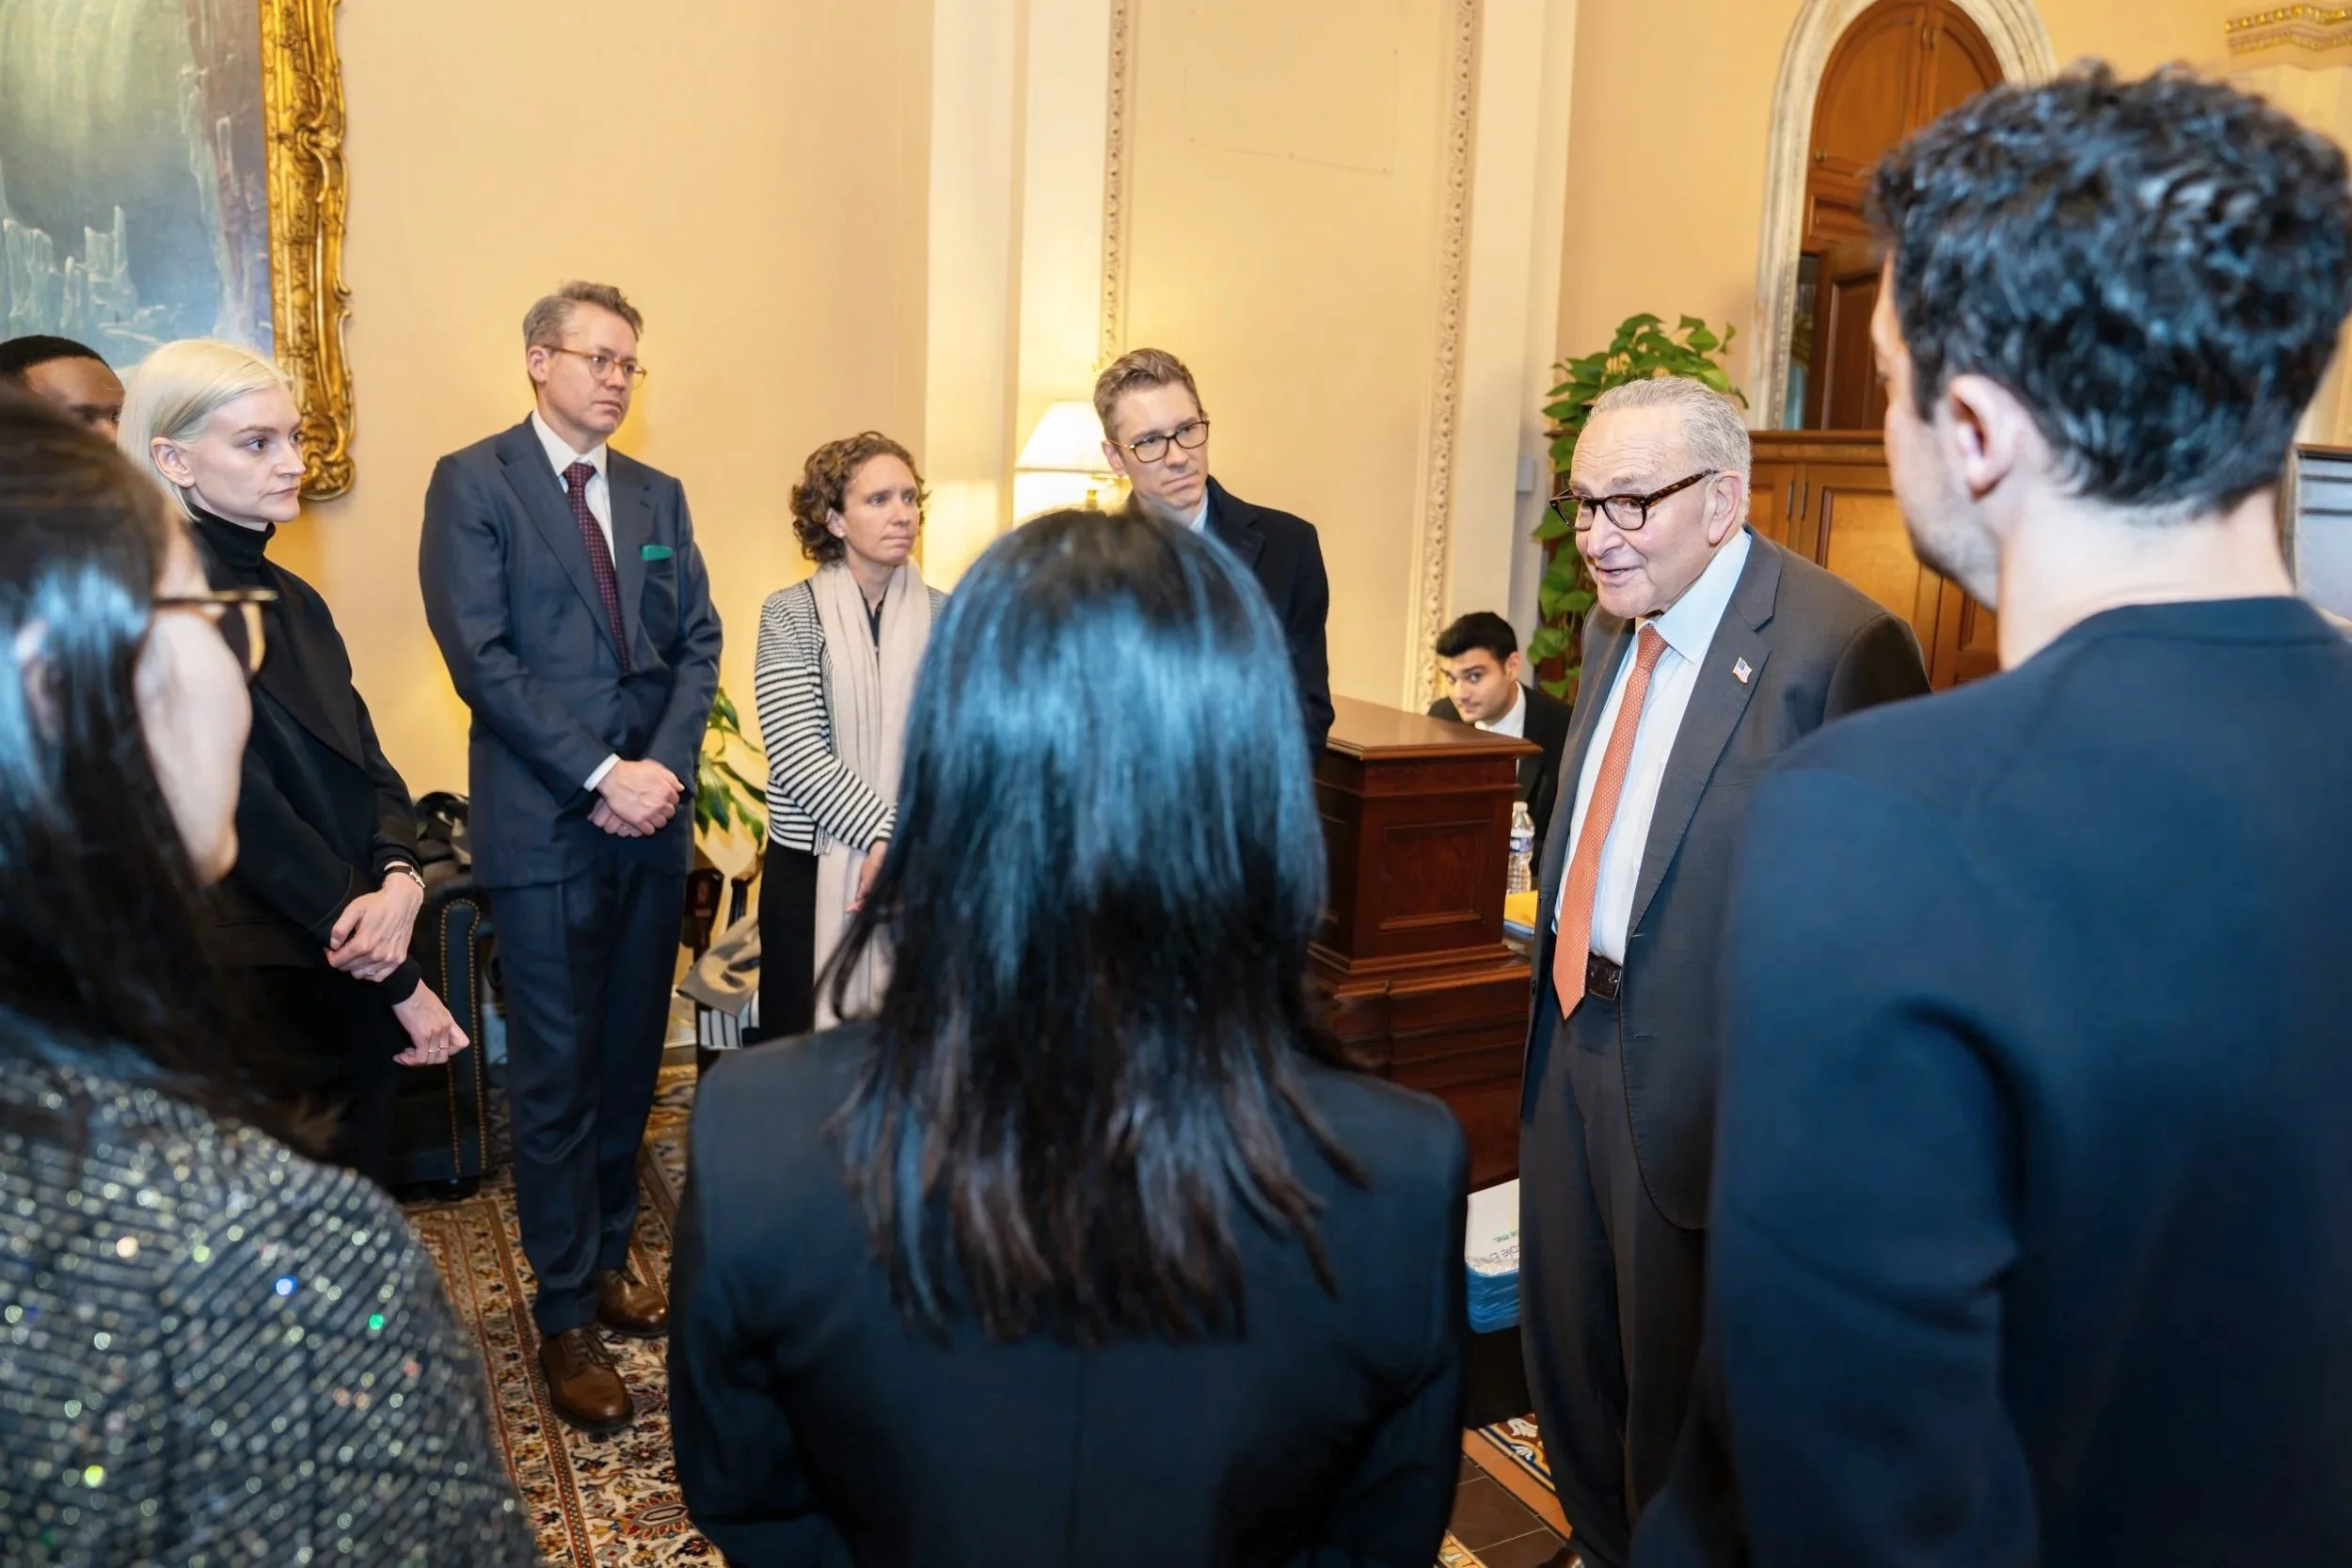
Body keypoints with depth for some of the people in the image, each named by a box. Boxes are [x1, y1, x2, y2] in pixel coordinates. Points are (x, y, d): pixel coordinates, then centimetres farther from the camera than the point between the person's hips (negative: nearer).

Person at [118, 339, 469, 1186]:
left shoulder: (290, 598, 10)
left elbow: (364, 759, 7)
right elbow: (248, 816, -17)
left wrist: (401, 878, -14)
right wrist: (402, 980, -13)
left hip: (351, 972, 7)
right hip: (261, 982, -7)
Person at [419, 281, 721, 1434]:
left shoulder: (657, 495, 14)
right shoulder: (472, 482, -2)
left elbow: (697, 641, 9)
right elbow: (479, 654, -11)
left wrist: (666, 765, -7)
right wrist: (601, 775, -16)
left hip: (654, 819, 5)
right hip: (543, 825, -5)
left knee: (630, 1064, 13)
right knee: (556, 1076, 3)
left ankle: (609, 1254, 31)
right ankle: (565, 1316, 15)